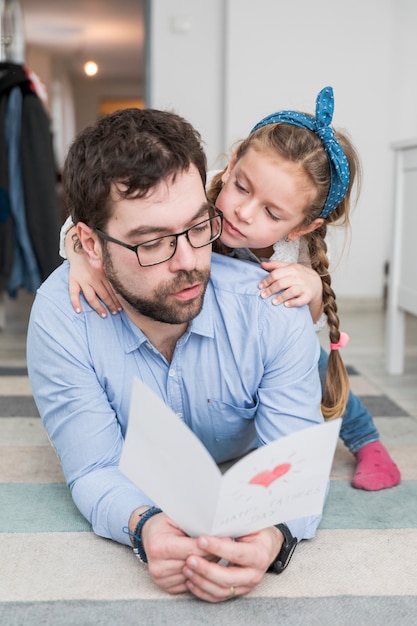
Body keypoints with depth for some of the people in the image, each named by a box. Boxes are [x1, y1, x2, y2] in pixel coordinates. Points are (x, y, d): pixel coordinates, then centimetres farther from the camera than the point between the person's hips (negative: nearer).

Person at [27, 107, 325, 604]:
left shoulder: (275, 311, -26)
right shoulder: (60, 316, -29)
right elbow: (95, 472, -24)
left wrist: (274, 535, -50)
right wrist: (143, 525, -48)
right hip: (141, 500, 0)